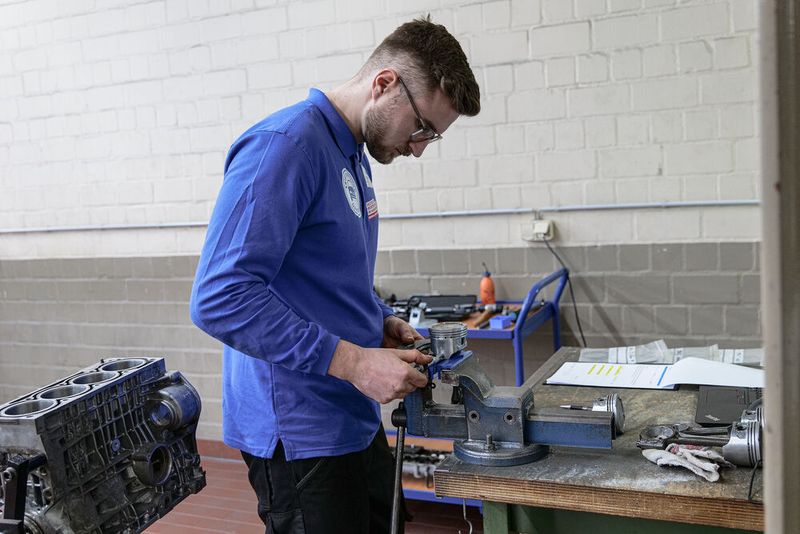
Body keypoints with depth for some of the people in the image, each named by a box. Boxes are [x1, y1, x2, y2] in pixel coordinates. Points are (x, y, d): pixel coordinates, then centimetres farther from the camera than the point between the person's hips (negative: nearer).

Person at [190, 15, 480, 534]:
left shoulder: (354, 155, 10)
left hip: (356, 421, 9)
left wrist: (385, 324, 5)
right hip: (299, 435, -9)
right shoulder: (286, 145, -19)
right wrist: (351, 361, -26)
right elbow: (220, 298, -26)